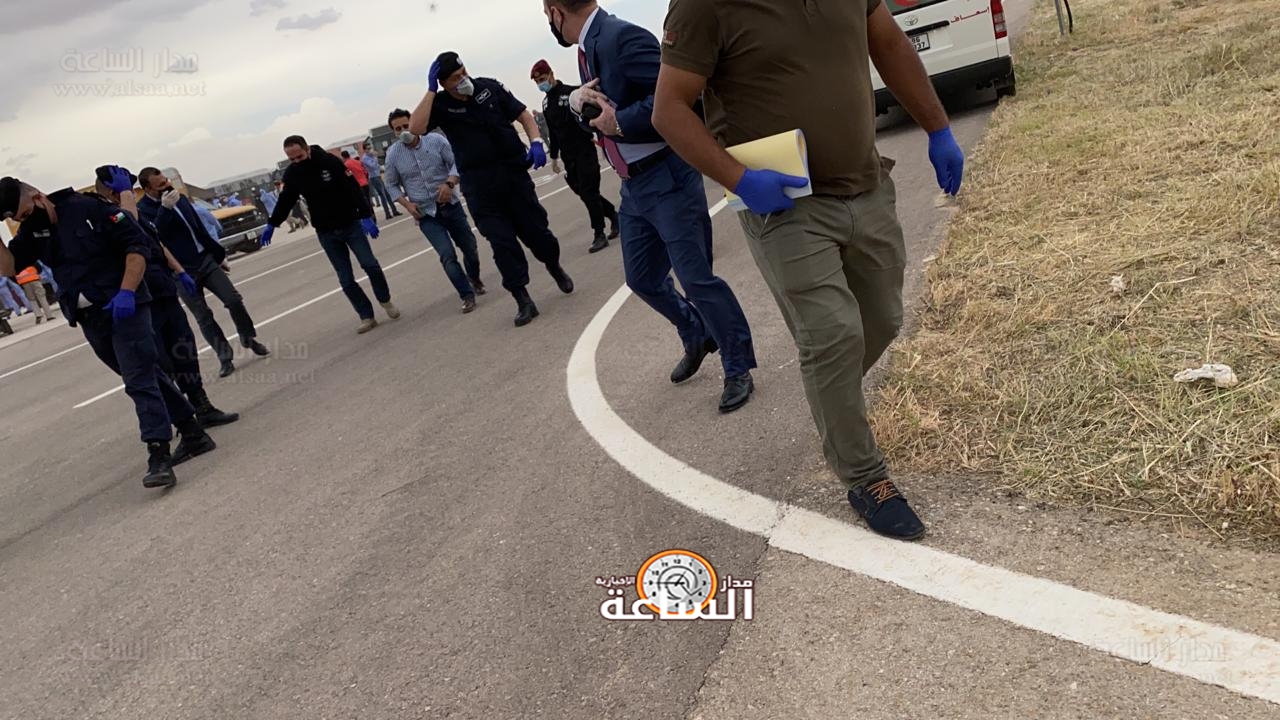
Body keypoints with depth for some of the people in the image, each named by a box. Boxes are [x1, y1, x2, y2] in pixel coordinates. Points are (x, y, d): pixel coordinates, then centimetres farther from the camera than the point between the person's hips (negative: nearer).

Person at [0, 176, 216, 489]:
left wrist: (126, 291, -21)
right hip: (91, 320, 7)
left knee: (140, 380, -12)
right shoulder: (32, 230, 8)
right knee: (146, 375, 12)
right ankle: (194, 434, 22)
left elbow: (137, 244, -13)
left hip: (124, 307, -7)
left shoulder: (89, 209, -10)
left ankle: (159, 456, -14)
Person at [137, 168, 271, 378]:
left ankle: (249, 339, 16)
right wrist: (165, 208, -42)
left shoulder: (180, 198, 8)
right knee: (203, 317, -2)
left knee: (234, 299, -2)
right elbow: (156, 233, -30)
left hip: (205, 260, 5)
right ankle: (225, 356, 6)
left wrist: (219, 255, 19)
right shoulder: (144, 210, -11)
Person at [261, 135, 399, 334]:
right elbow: (286, 200, 13)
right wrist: (272, 224, 18)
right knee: (346, 279, 0)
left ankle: (385, 301, 20)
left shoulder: (329, 161, -15)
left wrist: (366, 216, -24)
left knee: (370, 265, -4)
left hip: (351, 224, -3)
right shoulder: (292, 174, -2)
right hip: (326, 233, 3)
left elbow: (354, 189, -17)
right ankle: (367, 317, 6)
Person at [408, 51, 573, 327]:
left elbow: (523, 114, 6)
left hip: (514, 172, 1)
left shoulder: (489, 87, 1)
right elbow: (415, 128, -21)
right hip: (479, 186, -1)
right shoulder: (440, 105, -3)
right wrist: (430, 90, -19)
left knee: (535, 229, 9)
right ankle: (523, 300, 5)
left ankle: (555, 267, 39)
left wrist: (536, 142, -10)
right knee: (502, 242, -2)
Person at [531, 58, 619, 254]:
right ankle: (613, 215, 28)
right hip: (568, 157, 7)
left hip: (585, 152, -7)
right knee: (581, 191, 9)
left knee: (588, 193, -6)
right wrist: (554, 156, 20)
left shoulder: (572, 92, -10)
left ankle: (600, 235, 2)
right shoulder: (546, 102, 12)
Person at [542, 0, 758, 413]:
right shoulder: (589, 47, 10)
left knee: (695, 277, -4)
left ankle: (738, 368, 12)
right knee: (643, 279, 17)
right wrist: (577, 99, -2)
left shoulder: (622, 37, -19)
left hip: (668, 178, -9)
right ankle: (698, 338, 39)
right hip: (634, 185, 10)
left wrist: (618, 123, -21)